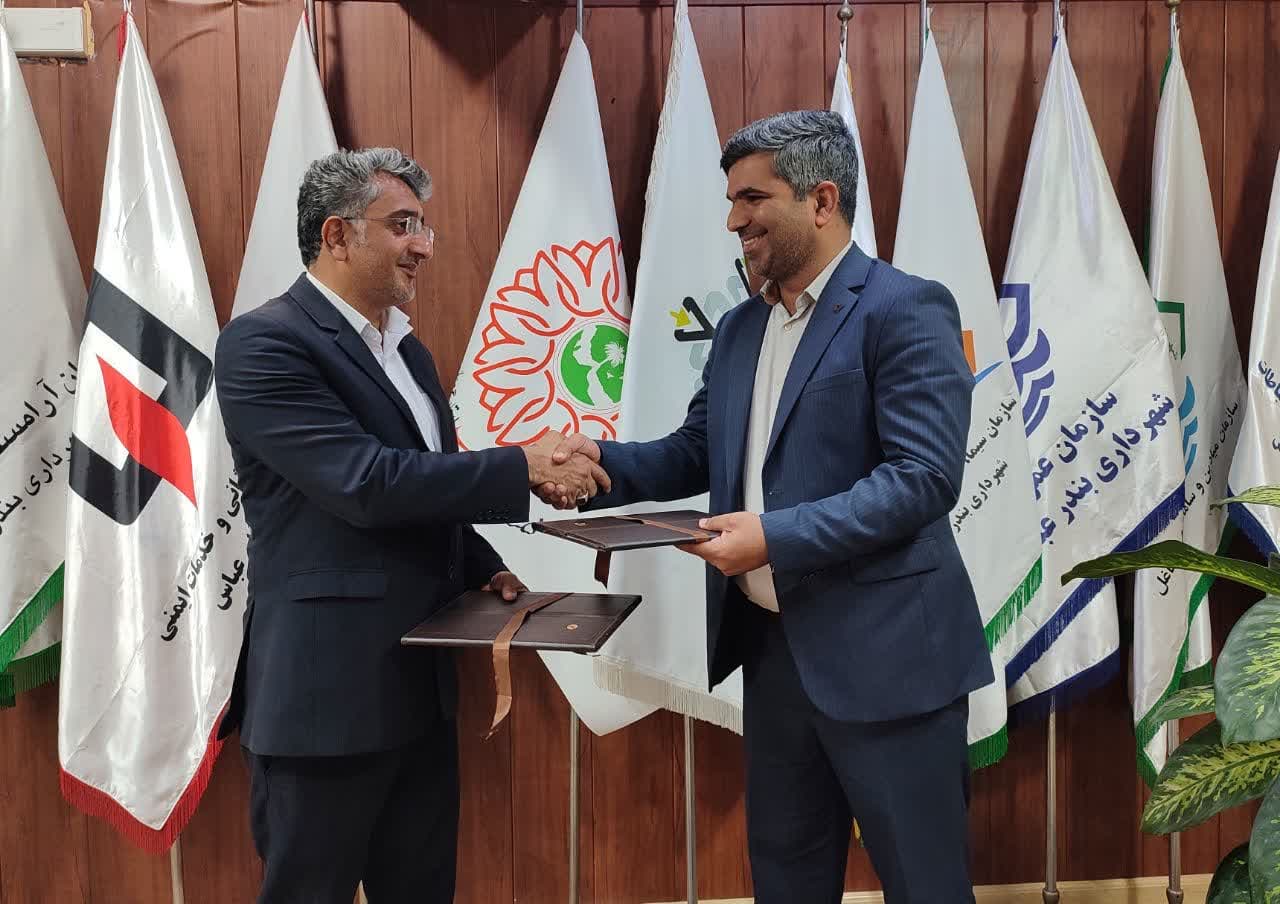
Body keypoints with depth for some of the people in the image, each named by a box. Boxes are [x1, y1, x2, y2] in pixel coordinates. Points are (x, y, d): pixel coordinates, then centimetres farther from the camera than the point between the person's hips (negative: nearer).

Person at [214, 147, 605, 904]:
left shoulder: (406, 348, 13)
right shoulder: (265, 342, -14)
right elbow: (365, 484, -25)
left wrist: (484, 570, 4)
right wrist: (525, 467, -22)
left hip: (420, 681, 8)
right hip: (327, 689, -8)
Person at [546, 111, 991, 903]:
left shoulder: (905, 309, -12)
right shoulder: (739, 328, 12)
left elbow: (925, 476, -20)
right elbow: (697, 453, 14)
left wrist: (777, 537, -26)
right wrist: (602, 462, -4)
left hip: (883, 655, -7)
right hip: (772, 646, 8)